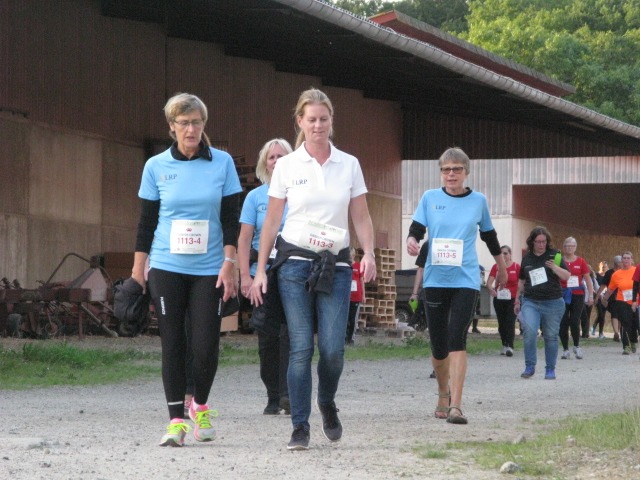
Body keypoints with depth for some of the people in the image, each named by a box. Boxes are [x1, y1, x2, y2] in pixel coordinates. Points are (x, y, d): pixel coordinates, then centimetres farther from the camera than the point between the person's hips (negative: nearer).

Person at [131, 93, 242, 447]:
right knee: (173, 344, -2)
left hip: (209, 270, 0)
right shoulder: (156, 166, 3)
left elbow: (231, 219, 4)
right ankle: (176, 419, 6)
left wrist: (229, 264, -4)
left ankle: (200, 406, 22)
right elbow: (146, 221, 8)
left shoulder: (222, 163, 2)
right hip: (166, 268, 0)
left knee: (206, 345, -4)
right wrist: (137, 270, 6)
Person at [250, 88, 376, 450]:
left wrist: (369, 253, -9)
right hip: (295, 261, -1)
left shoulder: (349, 165, 6)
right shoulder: (287, 166, 3)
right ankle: (300, 427, 0)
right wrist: (260, 270, 3)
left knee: (333, 348, -7)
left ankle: (327, 403, 23)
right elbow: (272, 221, 6)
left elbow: (361, 217, 8)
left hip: (335, 264, 1)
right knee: (301, 348, -6)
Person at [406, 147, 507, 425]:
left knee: (457, 340, -15)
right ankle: (443, 394, 32)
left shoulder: (478, 201, 6)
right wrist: (412, 242, -22)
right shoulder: (430, 198, 5)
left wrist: (501, 267, 31)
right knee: (438, 344, 6)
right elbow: (416, 230, 2)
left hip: (466, 280, -1)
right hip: (435, 279, 1)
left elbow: (489, 236, 20)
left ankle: (456, 406, -19)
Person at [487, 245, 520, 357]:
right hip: (499, 299, 3)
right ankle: (504, 345, 20)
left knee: (510, 323, -11)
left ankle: (510, 347, -17)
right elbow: (489, 282, -1)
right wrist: (491, 289, -23)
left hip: (512, 300, -3)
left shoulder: (517, 267, -1)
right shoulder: (496, 267, 6)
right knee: (501, 323, 9)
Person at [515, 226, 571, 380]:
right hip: (530, 302, 1)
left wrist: (555, 267, -21)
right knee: (529, 331, -18)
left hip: (553, 302, -1)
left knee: (551, 336, 4)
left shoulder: (555, 255, 1)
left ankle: (550, 369, 16)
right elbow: (521, 281, 20)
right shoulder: (527, 258, 10)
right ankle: (529, 367, -8)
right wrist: (517, 300, 21)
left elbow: (567, 276, -3)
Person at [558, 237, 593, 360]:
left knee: (574, 323, -10)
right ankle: (565, 349, 11)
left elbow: (588, 279, 9)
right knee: (563, 324, -1)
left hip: (578, 296, 0)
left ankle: (576, 346, 13)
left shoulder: (581, 261, 5)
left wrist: (590, 295, 5)